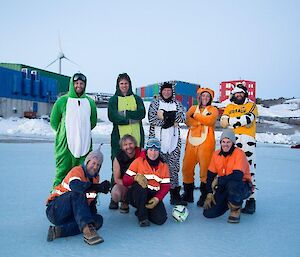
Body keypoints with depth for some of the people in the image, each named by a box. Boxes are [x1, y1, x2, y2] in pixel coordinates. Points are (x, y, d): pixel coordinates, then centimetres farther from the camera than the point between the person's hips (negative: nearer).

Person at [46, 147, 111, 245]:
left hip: (74, 214, 7)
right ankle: (87, 228, -48)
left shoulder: (95, 177, 13)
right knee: (78, 193, -32)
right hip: (56, 210, -7)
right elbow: (74, 185, -33)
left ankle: (59, 231, -24)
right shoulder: (77, 171, -9)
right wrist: (98, 187, -36)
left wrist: (93, 212, -1)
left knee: (98, 220, -16)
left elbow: (92, 199, 18)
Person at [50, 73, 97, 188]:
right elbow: (54, 122, 7)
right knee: (62, 172, -1)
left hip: (85, 145, 3)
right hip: (65, 145, -3)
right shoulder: (62, 101, 0)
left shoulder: (90, 102, 9)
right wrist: (64, 133, 9)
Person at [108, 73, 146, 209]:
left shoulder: (137, 99, 17)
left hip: (136, 138, 1)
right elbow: (112, 117, -5)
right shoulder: (113, 100, 12)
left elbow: (142, 113, -2)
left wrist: (125, 113, -10)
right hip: (119, 138, -1)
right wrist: (132, 119, -8)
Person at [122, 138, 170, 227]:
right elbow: (125, 180, -9)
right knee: (139, 186, -36)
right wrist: (135, 178, -31)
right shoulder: (138, 161, -5)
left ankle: (146, 209, 13)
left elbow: (166, 186, 2)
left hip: (154, 197, 2)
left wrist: (157, 198, -15)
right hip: (137, 195, -2)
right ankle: (142, 216, -18)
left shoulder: (163, 166, 5)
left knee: (161, 219, -20)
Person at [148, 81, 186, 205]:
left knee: (173, 167, 1)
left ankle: (175, 195, 7)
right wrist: (172, 119, -11)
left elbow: (183, 117, -1)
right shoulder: (155, 103, 10)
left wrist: (165, 115, -12)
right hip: (157, 139, -2)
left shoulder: (177, 104, 16)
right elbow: (151, 118, -6)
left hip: (174, 139, 2)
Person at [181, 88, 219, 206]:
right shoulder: (193, 108, 18)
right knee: (187, 167, 4)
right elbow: (187, 120, -1)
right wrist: (203, 120, -11)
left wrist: (196, 116, -1)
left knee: (205, 168, -8)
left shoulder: (213, 110, 11)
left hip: (206, 142, -3)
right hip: (192, 142, 3)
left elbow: (210, 120, -11)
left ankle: (204, 195, 4)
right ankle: (188, 193, 18)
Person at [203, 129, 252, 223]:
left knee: (232, 183, -41)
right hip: (224, 188, 5)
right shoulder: (216, 154, 0)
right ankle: (228, 202, 21)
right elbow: (210, 175, 7)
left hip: (242, 186, -5)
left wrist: (218, 180, -21)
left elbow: (237, 176, -30)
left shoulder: (239, 153, -17)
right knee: (208, 213, -8)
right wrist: (209, 194, -2)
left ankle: (235, 210, -11)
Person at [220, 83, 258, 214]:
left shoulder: (251, 105, 15)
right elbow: (223, 122, 5)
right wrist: (241, 122, -6)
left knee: (248, 169, -10)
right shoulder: (229, 107, 22)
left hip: (247, 140, -3)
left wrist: (230, 121, -3)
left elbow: (248, 118, -7)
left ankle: (251, 199, -6)